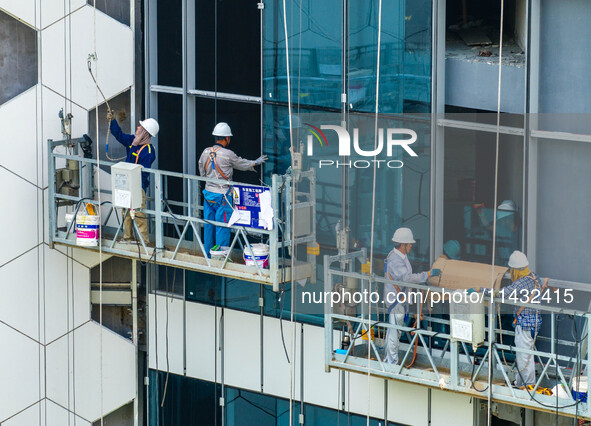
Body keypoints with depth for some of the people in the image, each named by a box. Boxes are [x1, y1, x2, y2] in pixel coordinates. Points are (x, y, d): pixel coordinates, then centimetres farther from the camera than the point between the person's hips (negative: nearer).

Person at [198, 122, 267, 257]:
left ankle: (208, 255, 21)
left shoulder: (206, 152, 3)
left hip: (208, 193, 7)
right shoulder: (227, 154, -15)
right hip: (222, 196, -7)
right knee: (222, 226, 0)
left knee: (209, 225, 13)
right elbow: (242, 164, 2)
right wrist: (256, 162, 20)